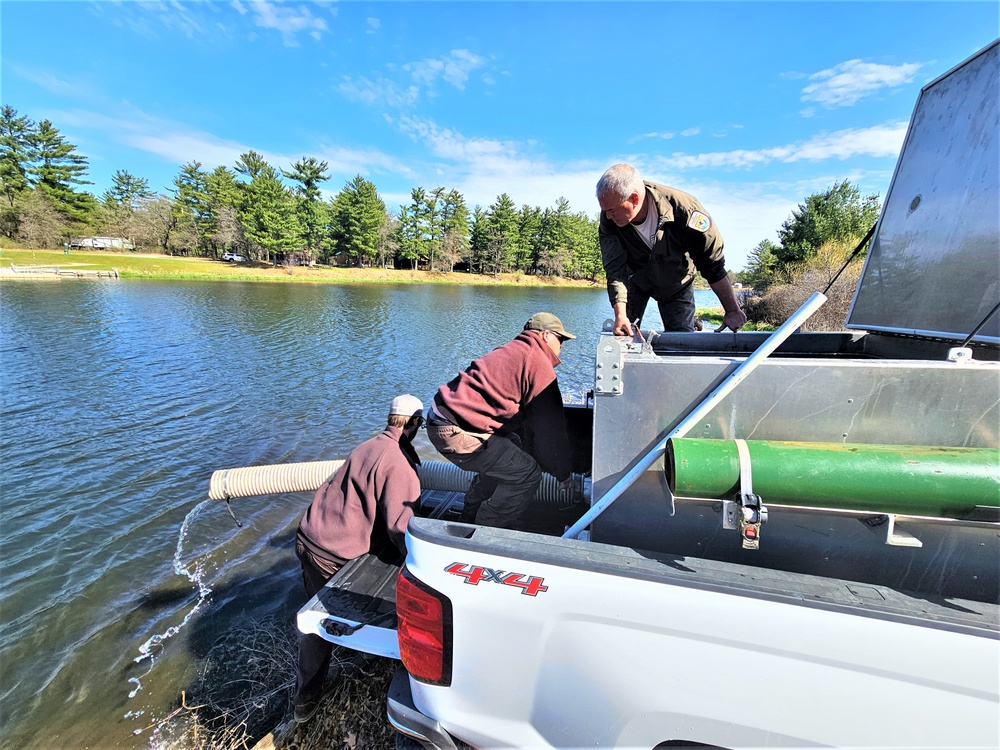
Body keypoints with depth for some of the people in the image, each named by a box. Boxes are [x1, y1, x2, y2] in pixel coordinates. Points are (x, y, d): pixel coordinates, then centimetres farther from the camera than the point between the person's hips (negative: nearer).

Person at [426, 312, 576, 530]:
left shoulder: (511, 351, 23)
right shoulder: (538, 363, -8)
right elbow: (550, 426, -6)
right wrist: (563, 473, 8)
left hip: (440, 418, 11)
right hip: (456, 433, -11)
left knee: (504, 455, 29)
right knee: (527, 474, -5)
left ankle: (470, 520, 38)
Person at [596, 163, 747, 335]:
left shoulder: (684, 208, -34)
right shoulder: (609, 220, -29)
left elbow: (713, 265, -26)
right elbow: (615, 269, -28)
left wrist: (732, 310, -19)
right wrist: (620, 314, -41)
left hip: (676, 283, -1)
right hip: (635, 280, 2)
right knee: (622, 332, -5)